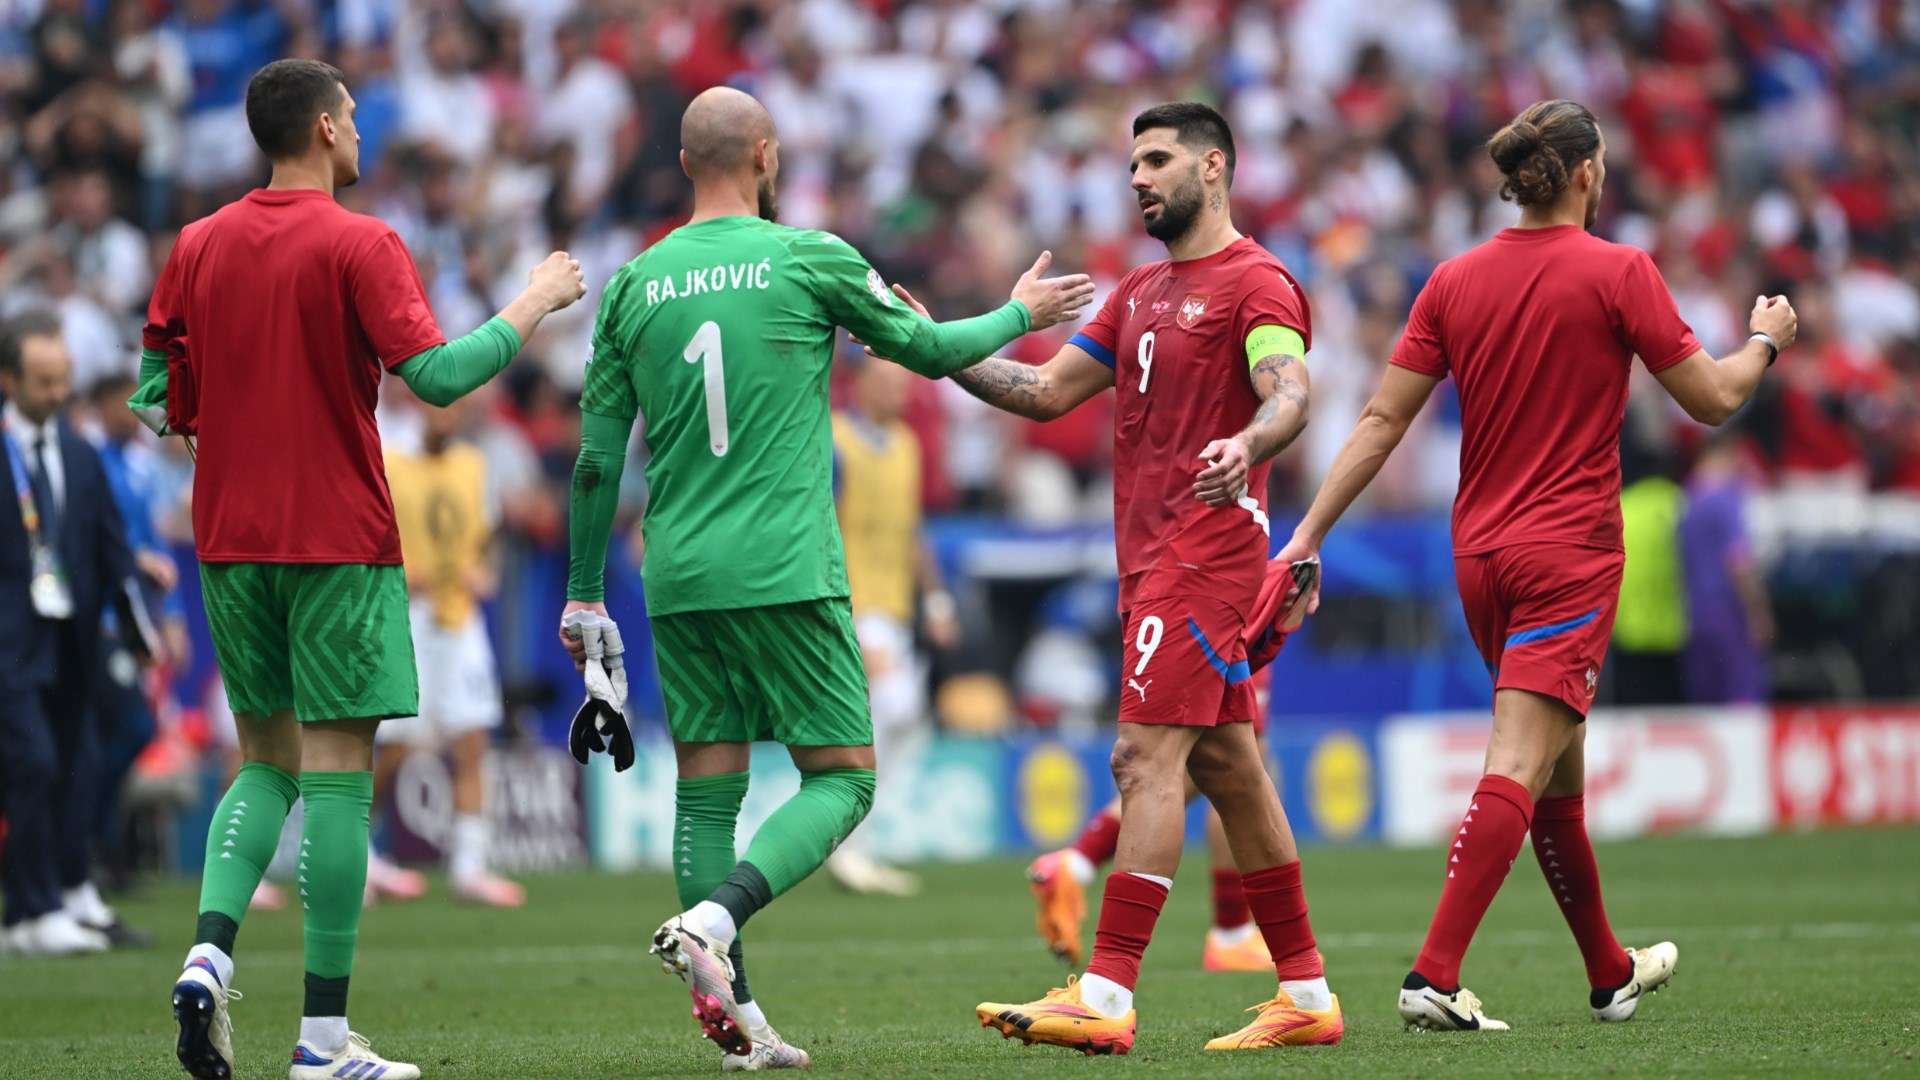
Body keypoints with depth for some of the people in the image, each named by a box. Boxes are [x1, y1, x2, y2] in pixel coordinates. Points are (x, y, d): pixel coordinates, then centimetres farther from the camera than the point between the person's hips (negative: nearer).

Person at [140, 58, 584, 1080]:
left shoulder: (197, 246, 8)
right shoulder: (359, 246, -8)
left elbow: (157, 399, 10)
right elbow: (435, 375, -17)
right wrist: (533, 305, -5)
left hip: (228, 539, 5)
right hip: (338, 539, -5)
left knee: (268, 763, 17)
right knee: (337, 774, -3)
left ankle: (208, 951, -7)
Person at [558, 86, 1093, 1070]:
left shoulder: (634, 284, 8)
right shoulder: (810, 259, -3)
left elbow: (598, 453, 9)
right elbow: (930, 350, 11)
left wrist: (584, 596, 17)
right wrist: (1021, 314, 29)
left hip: (679, 580, 4)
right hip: (785, 572, -4)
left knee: (707, 789, 8)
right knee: (841, 778, 2)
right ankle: (712, 920, -21)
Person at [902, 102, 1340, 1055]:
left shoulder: (1255, 283, -7)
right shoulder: (1140, 293, 21)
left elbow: (1290, 395, -22)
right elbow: (1047, 391, 20)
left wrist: (1244, 447, -44)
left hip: (1206, 542, -9)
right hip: (1152, 550, 9)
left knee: (1146, 755, -16)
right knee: (1225, 767, 10)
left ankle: (1105, 997, -21)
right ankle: (1305, 995, 15)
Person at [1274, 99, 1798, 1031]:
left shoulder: (1455, 281, 4)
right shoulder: (1617, 272, -9)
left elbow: (1382, 420, 0)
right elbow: (1710, 398, -4)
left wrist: (1310, 533, 2)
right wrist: (1764, 341, 16)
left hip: (1481, 556, 6)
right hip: (1570, 555, -6)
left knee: (1560, 771, 19)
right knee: (1518, 769, -12)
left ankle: (1610, 972, 32)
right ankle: (1434, 975, -25)